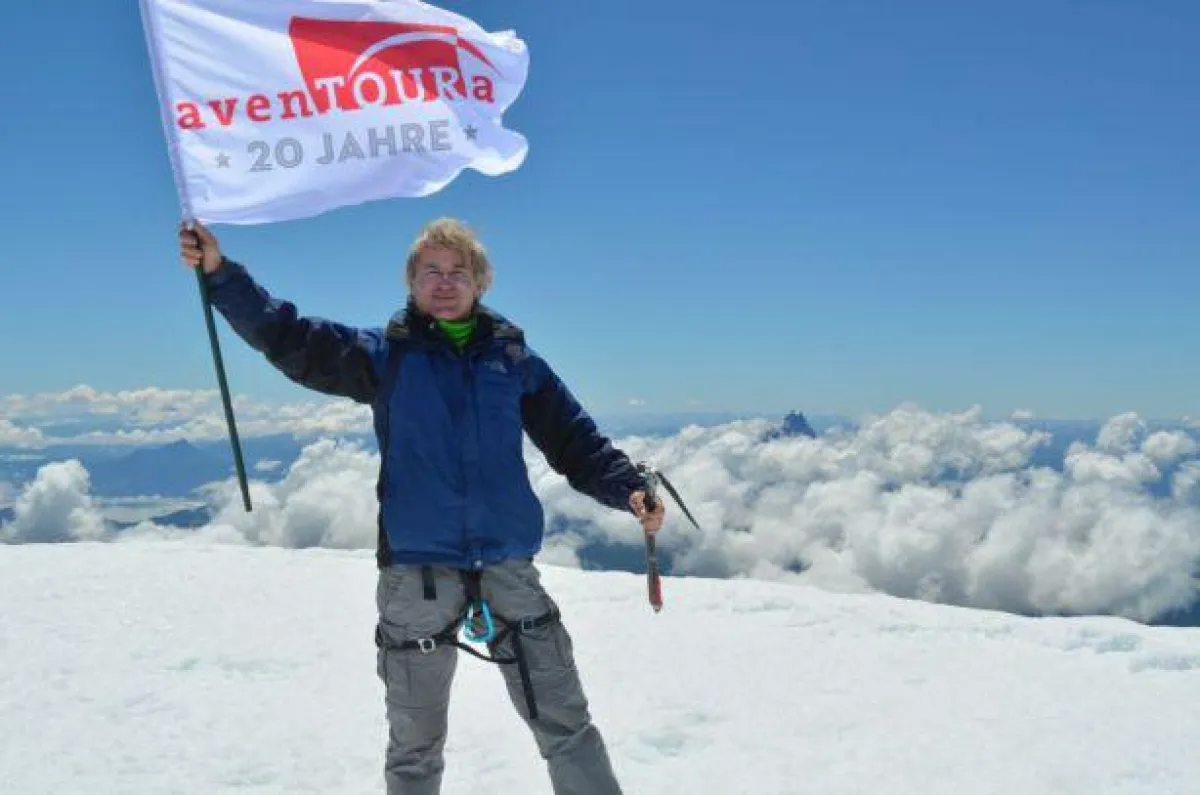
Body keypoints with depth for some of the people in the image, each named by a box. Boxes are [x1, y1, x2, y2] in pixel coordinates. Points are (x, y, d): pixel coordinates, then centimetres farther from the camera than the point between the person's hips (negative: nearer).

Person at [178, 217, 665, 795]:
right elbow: (288, 339, -2)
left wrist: (628, 490, -6)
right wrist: (219, 272, -13)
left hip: (508, 569, 1)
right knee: (415, 744, 13)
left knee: (566, 725, 6)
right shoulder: (383, 354, 5)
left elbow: (575, 441, 10)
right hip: (416, 574, 0)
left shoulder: (513, 357, 8)